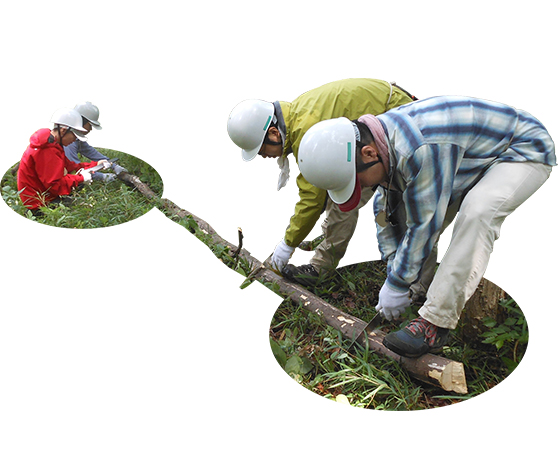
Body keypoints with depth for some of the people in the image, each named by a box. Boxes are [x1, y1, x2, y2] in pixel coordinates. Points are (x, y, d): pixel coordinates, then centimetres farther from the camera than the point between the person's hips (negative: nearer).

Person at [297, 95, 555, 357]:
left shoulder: (419, 149, -42)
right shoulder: (381, 140, -12)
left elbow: (424, 223, -33)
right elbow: (386, 208, -1)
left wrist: (397, 285, -22)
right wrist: (393, 268, -2)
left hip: (525, 151, -8)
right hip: (474, 153, 9)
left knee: (477, 212, -35)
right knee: (407, 204, -1)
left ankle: (435, 322, -30)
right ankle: (421, 295, 9)